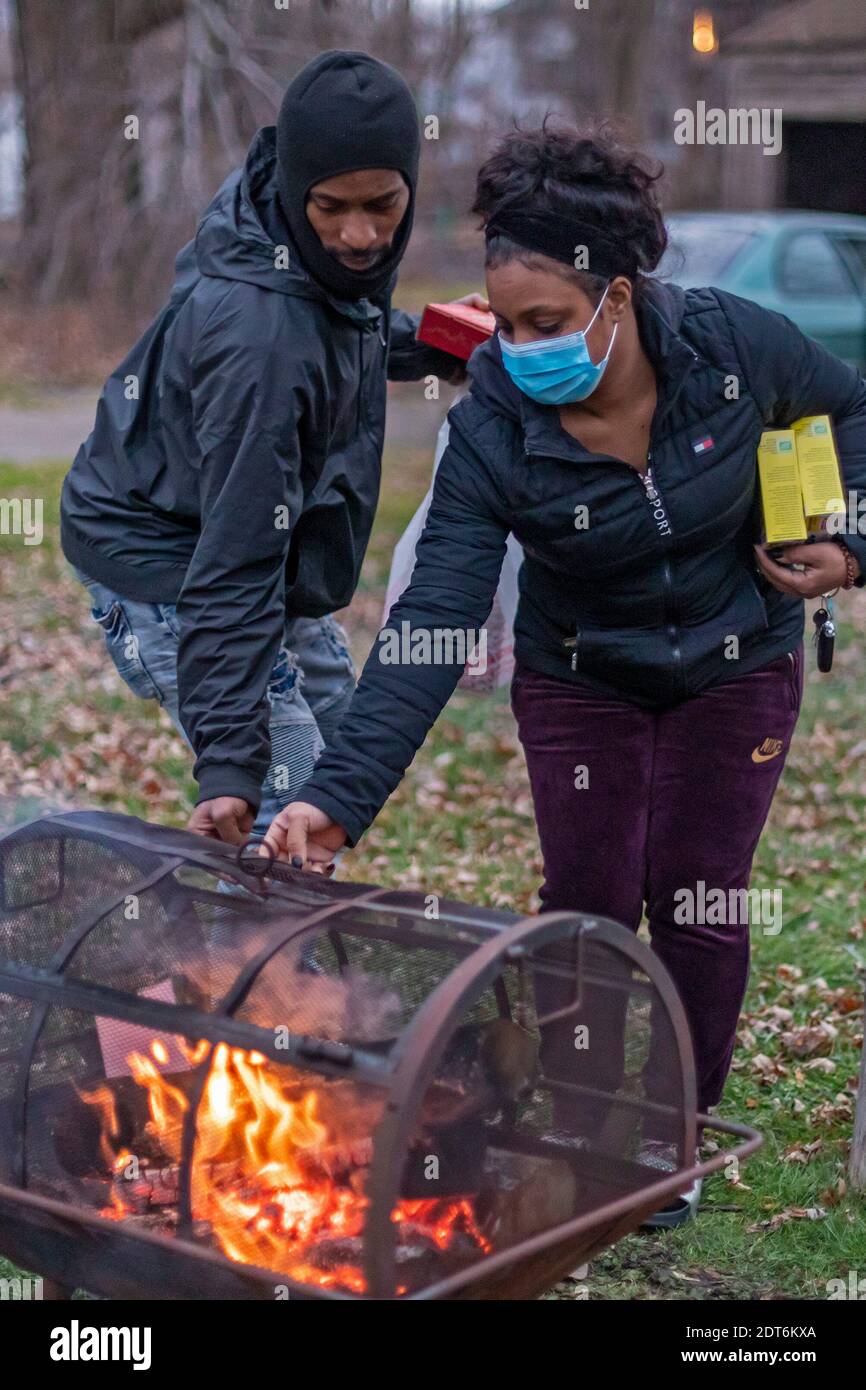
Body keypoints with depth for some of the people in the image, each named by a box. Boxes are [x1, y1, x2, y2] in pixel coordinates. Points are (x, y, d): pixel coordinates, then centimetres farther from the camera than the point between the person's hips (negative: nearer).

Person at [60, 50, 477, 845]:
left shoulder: (326, 253, -11)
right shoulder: (259, 333, -36)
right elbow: (236, 554, -37)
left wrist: (425, 345, 0)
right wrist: (228, 760, -37)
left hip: (268, 550, 10)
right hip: (164, 569, -10)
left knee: (339, 736, 22)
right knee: (288, 812, -14)